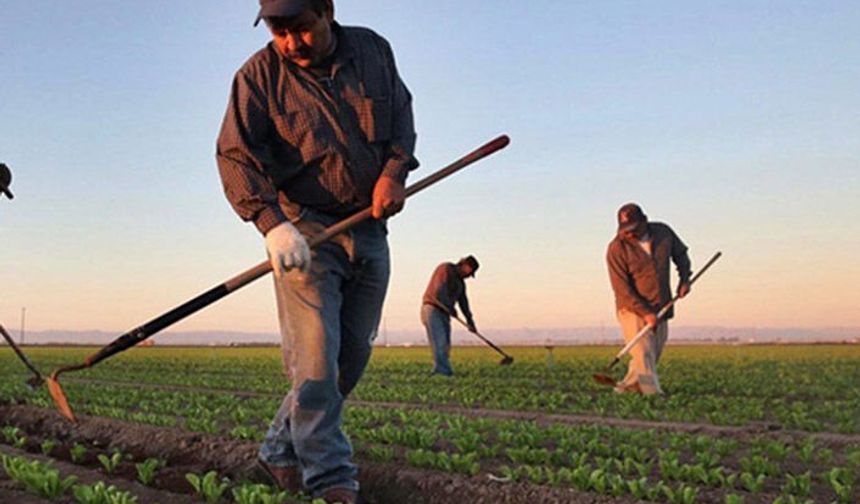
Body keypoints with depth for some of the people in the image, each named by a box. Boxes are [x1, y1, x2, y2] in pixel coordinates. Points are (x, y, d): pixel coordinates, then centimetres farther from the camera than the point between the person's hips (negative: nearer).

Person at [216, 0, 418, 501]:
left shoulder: (374, 50, 5)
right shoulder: (259, 75, -7)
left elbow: (402, 115, 15)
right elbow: (236, 155, -15)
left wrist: (395, 170, -5)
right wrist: (272, 224, -30)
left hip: (370, 231, 5)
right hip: (304, 232, -4)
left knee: (352, 357, 8)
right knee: (315, 362, -12)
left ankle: (281, 452, 22)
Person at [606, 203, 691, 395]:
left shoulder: (663, 232, -3)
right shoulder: (616, 249, -17)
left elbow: (680, 253, 18)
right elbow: (621, 288, -18)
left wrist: (684, 278, 2)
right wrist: (645, 313, -23)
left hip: (660, 309, 5)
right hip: (633, 310, -5)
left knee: (654, 354, 10)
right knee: (644, 356, -12)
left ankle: (625, 388, 22)